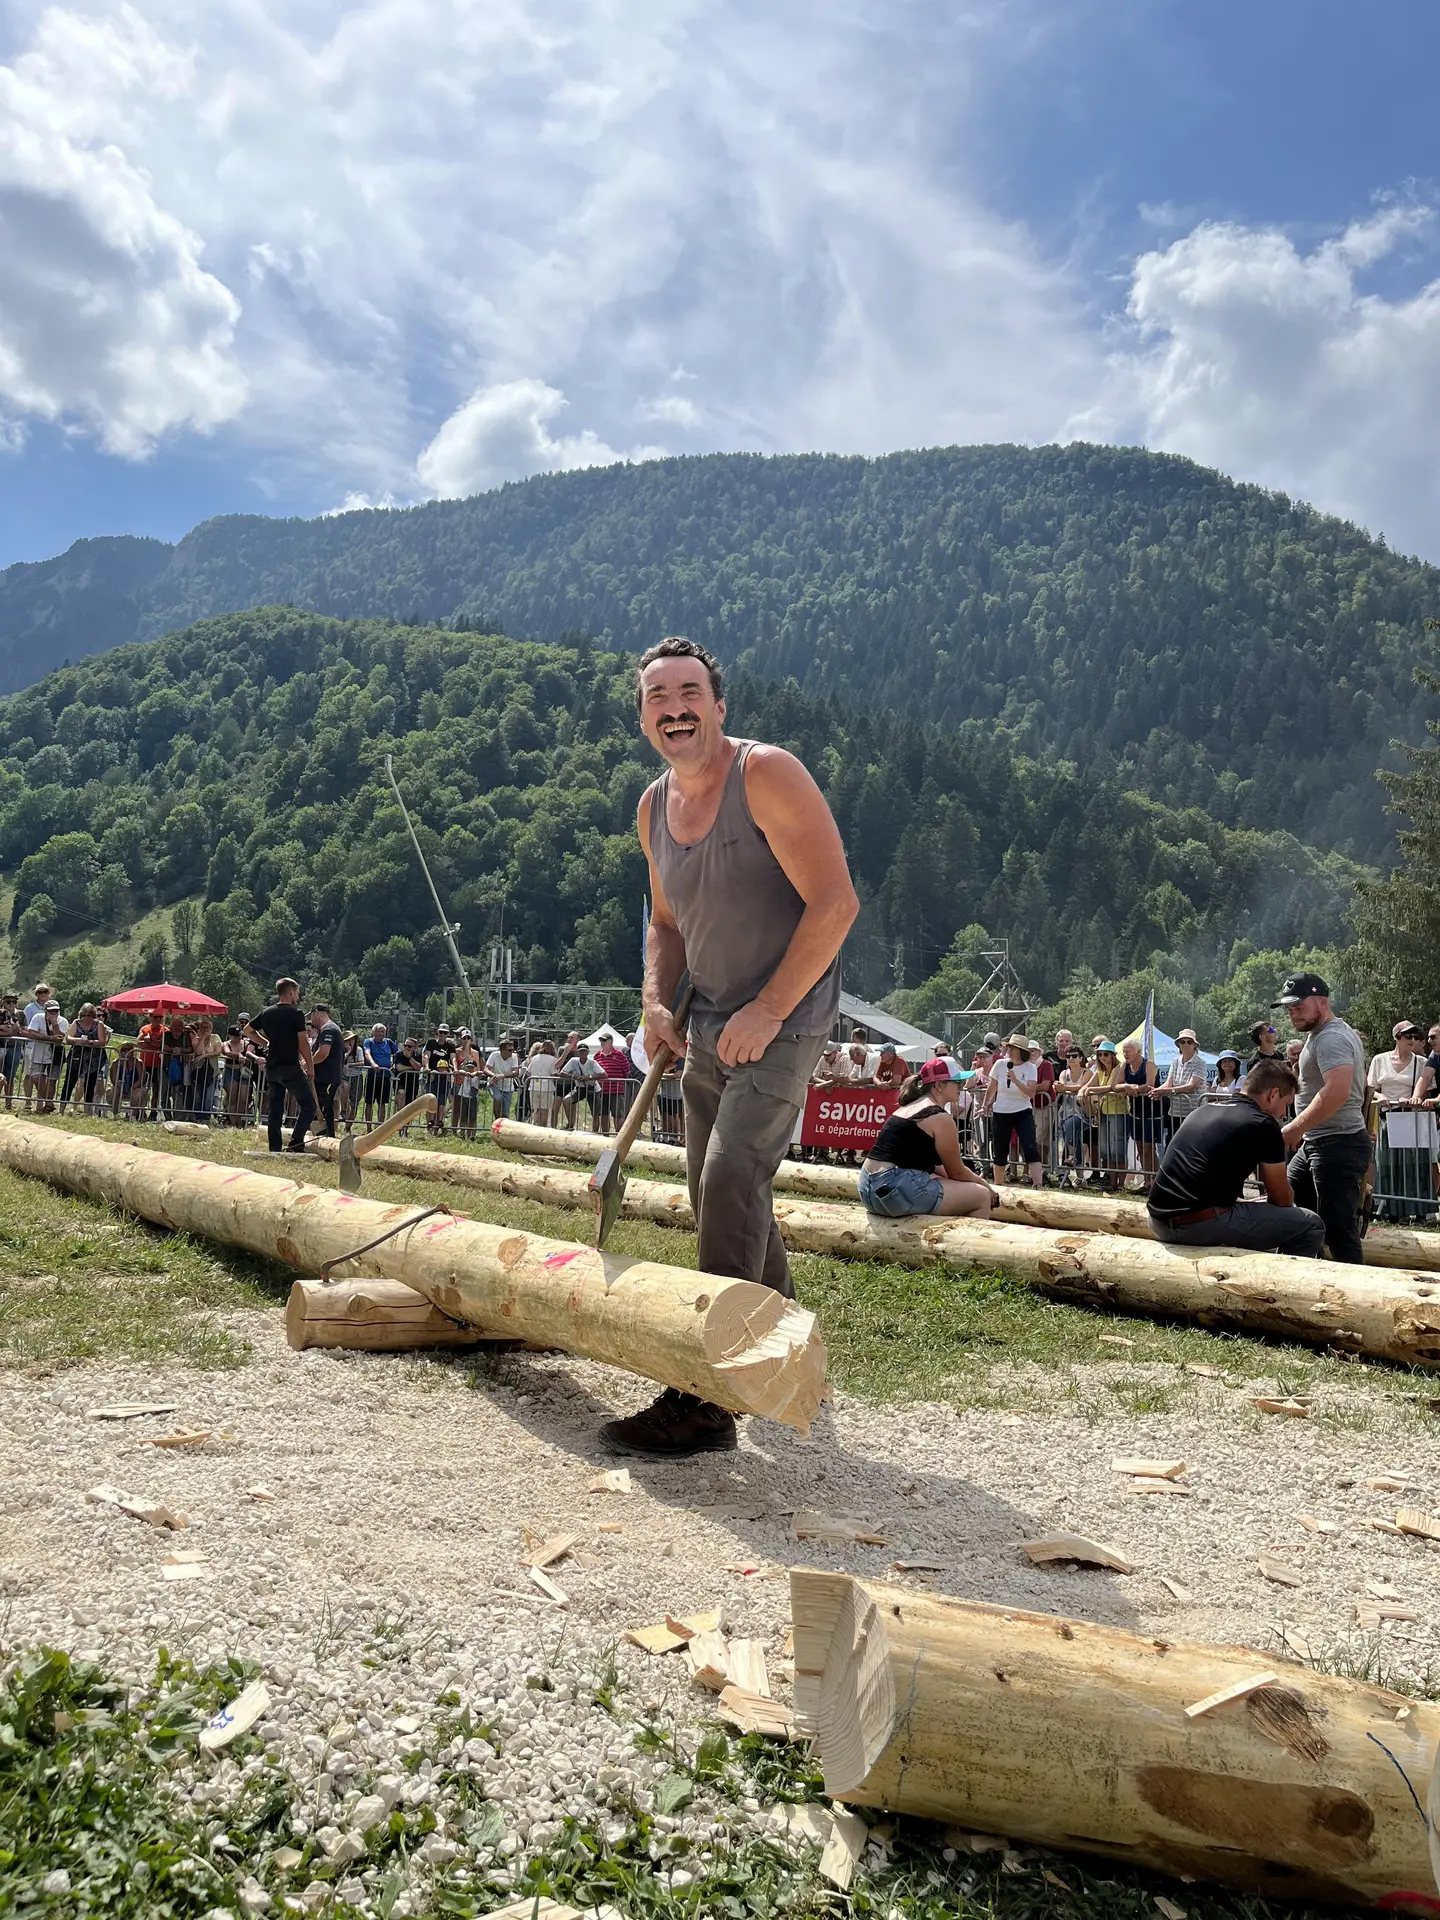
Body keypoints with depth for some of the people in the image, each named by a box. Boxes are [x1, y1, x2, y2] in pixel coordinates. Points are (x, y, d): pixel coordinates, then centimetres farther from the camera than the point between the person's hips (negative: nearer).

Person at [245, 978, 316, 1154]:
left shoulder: (267, 1013, 10)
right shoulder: (296, 1014, -9)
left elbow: (248, 1030, 23)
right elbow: (303, 1043, -11)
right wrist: (310, 1066, -3)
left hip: (271, 1067, 7)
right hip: (290, 1067, -7)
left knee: (274, 1110, 10)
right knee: (308, 1106, -2)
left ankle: (275, 1149, 9)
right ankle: (295, 1143, -14)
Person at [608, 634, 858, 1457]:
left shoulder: (767, 773, -16)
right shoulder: (654, 808, 7)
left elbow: (835, 902, -21)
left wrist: (767, 1012, -20)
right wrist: (659, 1003, 1)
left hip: (785, 1017, -8)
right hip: (709, 1024, 8)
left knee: (730, 1179, -20)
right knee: (722, 1194, 15)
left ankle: (708, 1400, -14)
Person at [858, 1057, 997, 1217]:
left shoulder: (908, 1108, 18)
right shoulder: (940, 1117, -8)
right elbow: (957, 1172, 2)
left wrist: (975, 1181, 26)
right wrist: (984, 1184, 21)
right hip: (896, 1190, -10)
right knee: (981, 1197, 1)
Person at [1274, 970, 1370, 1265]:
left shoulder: (1331, 1038, -17)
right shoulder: (1321, 1035, 16)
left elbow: (1338, 1091, -31)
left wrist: (1295, 1129, -27)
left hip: (1337, 1144, -11)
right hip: (1316, 1143, 11)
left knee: (1338, 1230, -10)